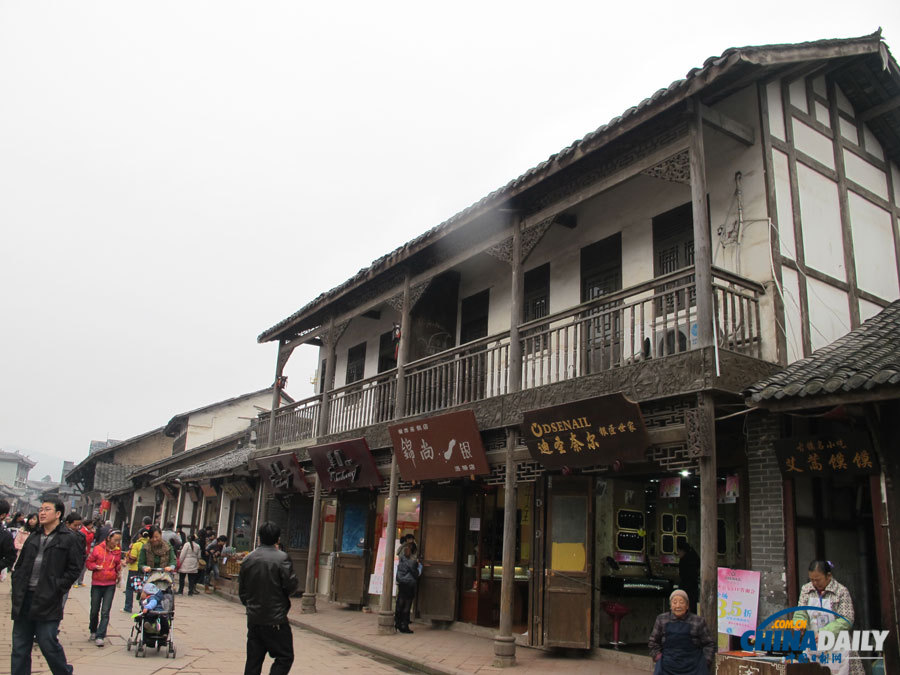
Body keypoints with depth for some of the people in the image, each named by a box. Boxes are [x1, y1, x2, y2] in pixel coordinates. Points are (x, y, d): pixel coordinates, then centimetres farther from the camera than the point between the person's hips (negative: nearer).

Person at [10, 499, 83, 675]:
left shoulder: (69, 539, -4)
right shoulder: (33, 539, 15)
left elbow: (75, 568, -6)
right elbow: (19, 566, 21)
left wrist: (57, 587, -11)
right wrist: (17, 586, 7)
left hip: (47, 601, -6)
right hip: (24, 600, 6)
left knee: (48, 644, -1)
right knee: (20, 646, 10)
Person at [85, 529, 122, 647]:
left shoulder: (118, 551, 4)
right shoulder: (98, 549, -5)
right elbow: (88, 563, 4)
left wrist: (121, 566, -6)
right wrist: (95, 566, -14)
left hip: (110, 585, 1)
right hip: (96, 584, -1)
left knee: (105, 612, -6)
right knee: (94, 611, 12)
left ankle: (100, 636, -2)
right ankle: (93, 631, 36)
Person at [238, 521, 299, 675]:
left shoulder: (248, 559, 4)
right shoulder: (282, 558, -14)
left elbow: (241, 589, 11)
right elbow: (291, 585, -16)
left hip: (253, 618, 6)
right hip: (275, 619, -6)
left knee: (253, 659, 14)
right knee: (285, 657, 4)